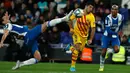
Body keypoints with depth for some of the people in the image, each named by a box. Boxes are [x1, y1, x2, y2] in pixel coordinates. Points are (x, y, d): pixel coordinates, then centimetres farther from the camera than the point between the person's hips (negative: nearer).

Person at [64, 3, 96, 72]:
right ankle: (73, 66, -16)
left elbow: (93, 28, -15)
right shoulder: (78, 12, -12)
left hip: (84, 35, 2)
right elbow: (70, 19, 2)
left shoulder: (91, 17, -16)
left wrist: (90, 39, -21)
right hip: (76, 32, -2)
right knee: (77, 47, -22)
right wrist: (71, 28, -9)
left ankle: (70, 47, 40)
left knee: (80, 50, 5)